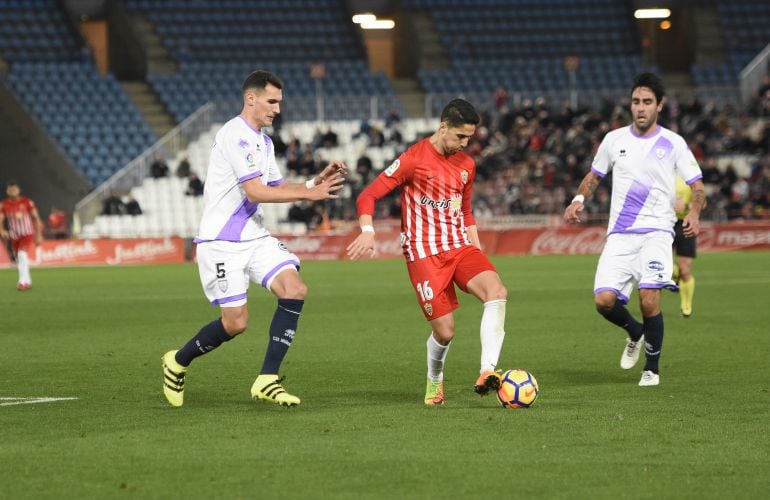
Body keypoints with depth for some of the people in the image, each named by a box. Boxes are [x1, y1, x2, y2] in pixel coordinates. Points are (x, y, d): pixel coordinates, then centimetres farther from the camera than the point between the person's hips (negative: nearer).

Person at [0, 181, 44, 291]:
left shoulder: (27, 202, -5)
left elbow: (36, 218, 1)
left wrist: (39, 235, -1)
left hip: (27, 234, -4)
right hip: (14, 236, 4)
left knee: (22, 254, -24)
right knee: (19, 261, 9)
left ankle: (23, 282, -29)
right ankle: (28, 282, 26)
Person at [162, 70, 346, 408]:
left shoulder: (263, 141, 15)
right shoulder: (236, 136, -16)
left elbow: (277, 188, 18)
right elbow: (256, 191, -22)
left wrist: (315, 182, 3)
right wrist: (308, 194, -21)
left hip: (254, 238, 9)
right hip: (221, 242, -9)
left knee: (294, 289, -12)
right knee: (236, 322, -9)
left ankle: (267, 380, -8)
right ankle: (178, 362, 18)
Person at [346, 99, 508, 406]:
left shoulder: (466, 165, 12)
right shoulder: (414, 159, -7)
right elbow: (368, 196, -8)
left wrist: (477, 250, 17)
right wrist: (367, 232, -24)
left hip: (460, 247, 5)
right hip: (424, 253, -5)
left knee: (497, 291, -25)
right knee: (445, 331, -11)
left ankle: (487, 373, -31)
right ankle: (435, 380, 23)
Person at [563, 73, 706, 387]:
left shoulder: (673, 144, 2)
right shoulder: (614, 140, 9)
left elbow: (698, 187, 4)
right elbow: (594, 176, 22)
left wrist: (694, 212, -18)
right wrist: (578, 200, 1)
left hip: (656, 231, -3)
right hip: (620, 234, 3)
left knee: (649, 298, -22)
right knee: (604, 300, -14)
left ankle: (652, 369, 0)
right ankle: (635, 332, 22)